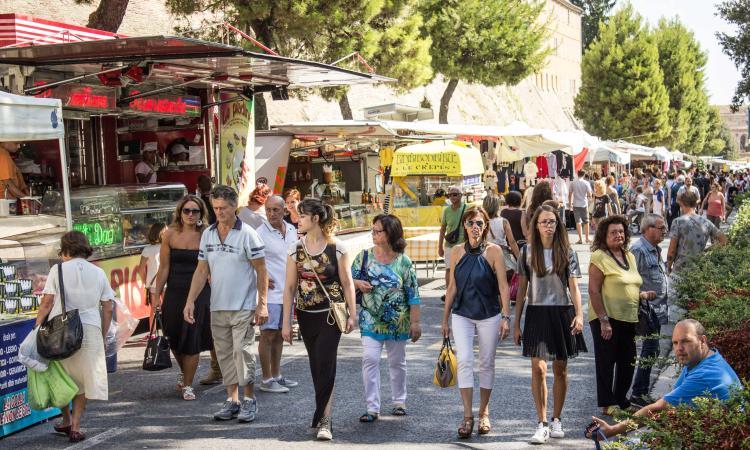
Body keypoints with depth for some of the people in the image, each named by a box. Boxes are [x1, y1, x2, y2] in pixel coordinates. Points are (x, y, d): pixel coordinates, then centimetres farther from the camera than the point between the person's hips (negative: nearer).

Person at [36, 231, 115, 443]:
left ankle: (66, 420, 28)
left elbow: (47, 302, -5)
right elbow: (108, 309, 8)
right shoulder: (98, 273, 9)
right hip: (90, 330, 2)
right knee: (83, 379, 12)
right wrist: (103, 336, 16)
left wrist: (37, 327, 3)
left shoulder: (58, 269, 1)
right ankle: (75, 427, 7)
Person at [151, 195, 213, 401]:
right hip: (175, 293, 2)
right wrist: (157, 294, 3)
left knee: (192, 340, -2)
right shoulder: (170, 235, -1)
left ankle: (187, 385, 12)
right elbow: (164, 267, 2)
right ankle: (184, 372, 40)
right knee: (174, 338, 12)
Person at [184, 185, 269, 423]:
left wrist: (262, 304, -10)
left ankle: (249, 399, 5)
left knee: (242, 351, -7)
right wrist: (190, 300, 4)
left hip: (243, 307, -5)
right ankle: (232, 400, 16)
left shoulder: (247, 234, -7)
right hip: (217, 307, 5)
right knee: (224, 354, 8)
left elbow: (261, 271, -5)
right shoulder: (207, 234, 9)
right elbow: (201, 271, 12)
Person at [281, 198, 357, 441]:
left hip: (331, 315, -4)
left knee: (325, 364, -11)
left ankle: (324, 420, -8)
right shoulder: (296, 249, 2)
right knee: (316, 366, 10)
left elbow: (347, 283, -1)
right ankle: (324, 415, 22)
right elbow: (290, 287, 3)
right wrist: (286, 322, 1)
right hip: (306, 316, 4)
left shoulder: (337, 247, -6)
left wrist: (352, 314, -3)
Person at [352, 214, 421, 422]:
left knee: (397, 362, 13)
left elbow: (413, 294, -4)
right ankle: (372, 408, -5)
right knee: (369, 360, -10)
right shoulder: (364, 256, 0)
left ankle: (399, 401, 30)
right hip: (371, 319, 1)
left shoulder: (403, 262, -5)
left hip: (397, 321, -1)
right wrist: (359, 283, -15)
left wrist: (415, 322, -6)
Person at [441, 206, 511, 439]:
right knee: (464, 360, -12)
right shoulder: (457, 253, 2)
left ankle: (484, 413, 23)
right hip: (462, 315, 1)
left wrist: (506, 317, -12)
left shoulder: (493, 251, -6)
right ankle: (467, 416, -8)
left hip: (489, 315, -1)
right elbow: (452, 287, 8)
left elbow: (503, 286, -6)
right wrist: (445, 319, 10)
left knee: (487, 364, 9)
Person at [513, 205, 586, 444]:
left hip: (562, 313, 1)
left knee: (560, 369, 7)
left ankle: (557, 419, 23)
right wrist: (516, 323, 5)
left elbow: (573, 287, 0)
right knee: (538, 368, -8)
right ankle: (542, 424, -3)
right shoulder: (528, 251, 4)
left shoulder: (567, 252, 3)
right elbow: (521, 289, 6)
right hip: (537, 313, 0)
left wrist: (579, 314, -15)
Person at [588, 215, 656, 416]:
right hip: (606, 319, -7)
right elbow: (593, 290, -15)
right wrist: (604, 320, -20)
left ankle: (621, 400, 26)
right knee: (606, 362, 1)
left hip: (628, 319, 7)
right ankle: (607, 404, 9)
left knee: (628, 361, 12)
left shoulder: (629, 256, 14)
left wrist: (642, 295, 5)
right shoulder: (600, 257, -10)